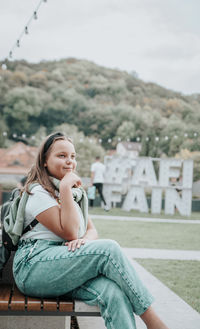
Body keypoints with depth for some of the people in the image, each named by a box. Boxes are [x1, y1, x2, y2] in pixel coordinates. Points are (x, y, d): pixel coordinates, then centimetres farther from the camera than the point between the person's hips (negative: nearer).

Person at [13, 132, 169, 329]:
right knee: (109, 249, -27)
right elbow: (69, 232, -13)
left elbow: (92, 230, 15)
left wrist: (85, 240, -10)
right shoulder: (38, 193, -3)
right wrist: (65, 188, -13)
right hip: (33, 266, -6)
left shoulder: (77, 193, 22)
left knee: (113, 291, -28)